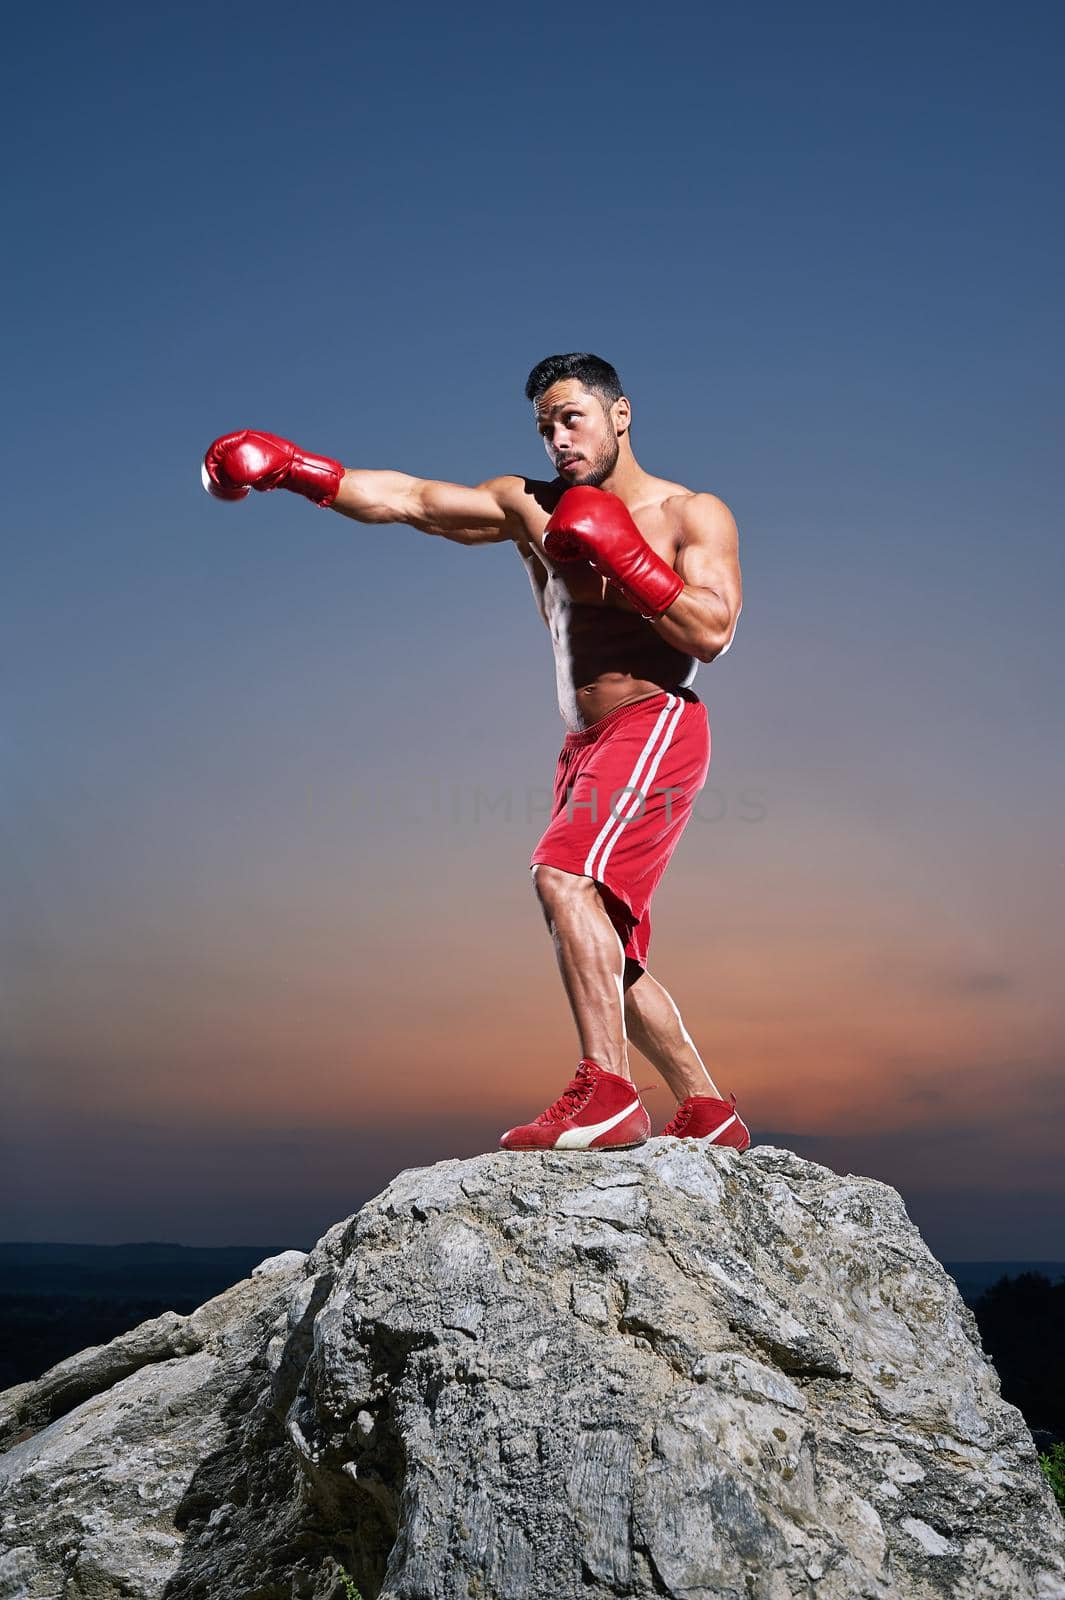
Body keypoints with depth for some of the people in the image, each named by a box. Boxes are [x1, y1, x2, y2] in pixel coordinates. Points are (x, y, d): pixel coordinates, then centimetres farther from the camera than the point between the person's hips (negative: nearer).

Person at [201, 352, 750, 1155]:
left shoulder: (695, 514, 2)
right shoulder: (530, 506, 14)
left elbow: (713, 632, -12)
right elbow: (408, 498, 6)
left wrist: (622, 555, -16)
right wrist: (298, 470, -4)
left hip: (657, 725, -7)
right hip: (586, 744, 7)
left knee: (564, 873, -29)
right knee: (607, 960, 8)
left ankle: (607, 1091, -30)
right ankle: (711, 1114, 19)